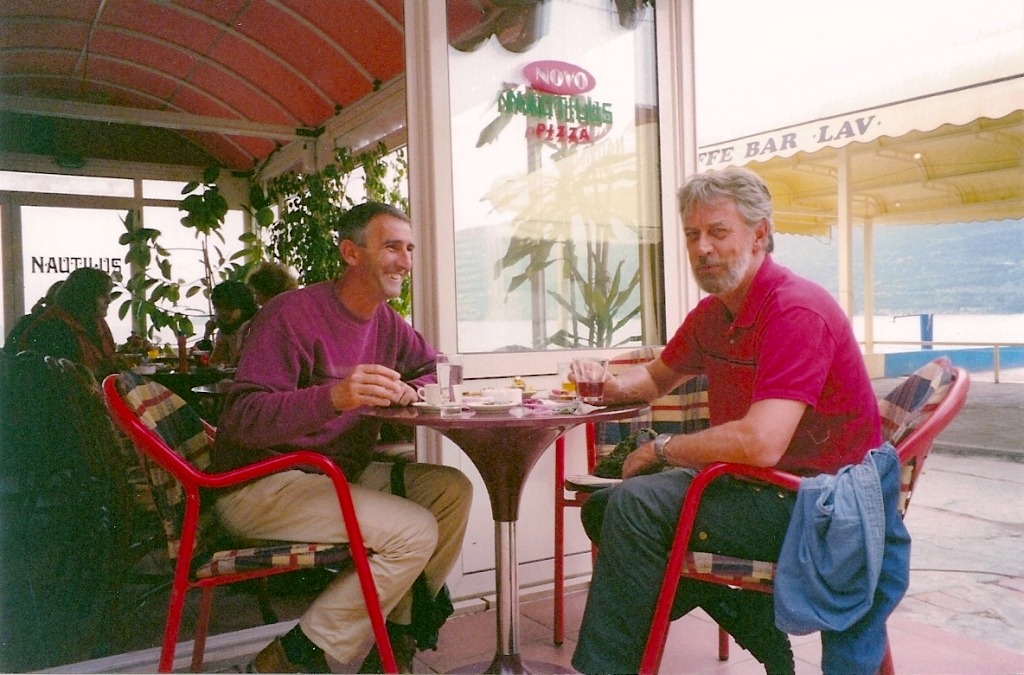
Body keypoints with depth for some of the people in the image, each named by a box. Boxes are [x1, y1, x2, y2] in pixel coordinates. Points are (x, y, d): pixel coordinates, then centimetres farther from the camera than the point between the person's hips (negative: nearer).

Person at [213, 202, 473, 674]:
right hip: (258, 487, -8)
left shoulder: (386, 322, 7)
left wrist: (411, 389, -4)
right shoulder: (293, 313, -17)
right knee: (415, 531, -23)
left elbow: (433, 368, 21)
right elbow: (243, 419, -25)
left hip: (340, 474, 8)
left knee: (452, 489, -6)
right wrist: (333, 396, -42)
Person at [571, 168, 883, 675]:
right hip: (748, 482, 10)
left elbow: (760, 443, -32)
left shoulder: (797, 310, -21)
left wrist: (662, 449, -16)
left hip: (811, 501, -10)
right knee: (602, 507, 9)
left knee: (637, 505, -25)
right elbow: (658, 377, 24)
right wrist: (612, 386, -1)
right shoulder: (711, 314, 7)